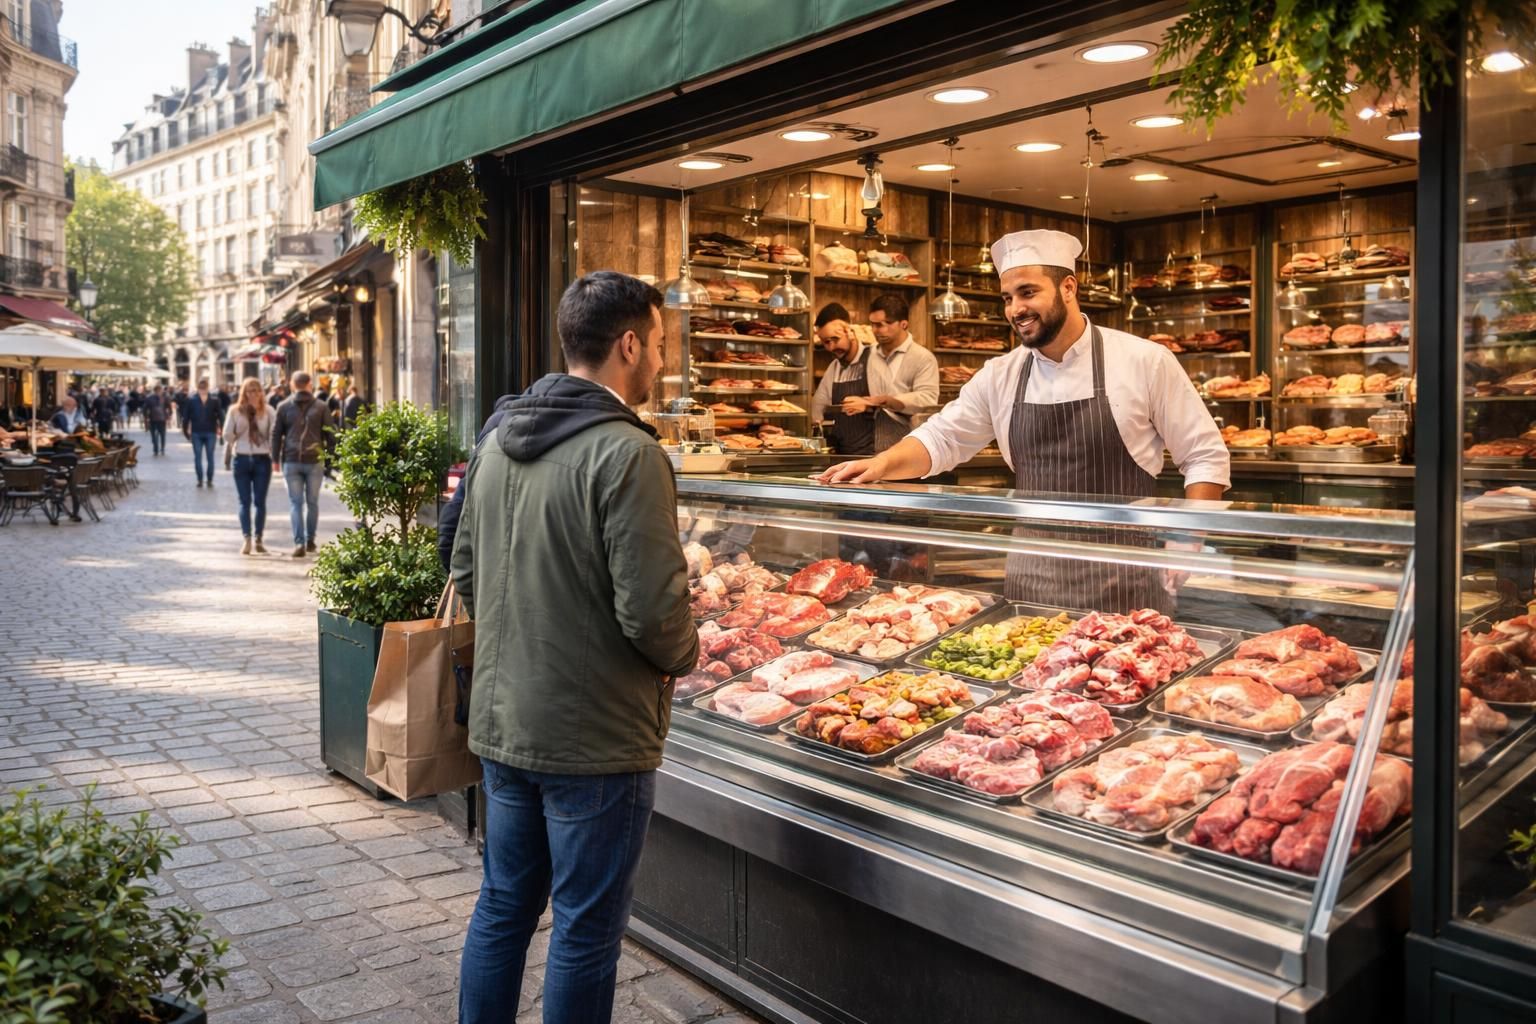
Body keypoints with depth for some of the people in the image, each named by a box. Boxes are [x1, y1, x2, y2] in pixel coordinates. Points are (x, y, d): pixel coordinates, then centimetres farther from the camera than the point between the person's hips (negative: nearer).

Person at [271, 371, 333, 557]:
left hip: (291, 461, 0)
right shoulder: (321, 407, 3)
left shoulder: (284, 406, 3)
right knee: (312, 502, 11)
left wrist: (275, 459, 8)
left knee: (295, 503, 2)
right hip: (315, 461, 0)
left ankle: (299, 542, -9)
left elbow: (276, 434, 4)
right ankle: (310, 540, 17)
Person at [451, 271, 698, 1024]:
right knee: (586, 929, 8)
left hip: (501, 722, 8)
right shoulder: (626, 452, -19)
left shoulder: (497, 441, 6)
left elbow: (466, 575, 12)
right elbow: (651, 609, -22)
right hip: (594, 737, -7)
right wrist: (685, 656, -2)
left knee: (503, 905, 21)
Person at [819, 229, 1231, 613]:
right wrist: (882, 464, -8)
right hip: (1032, 581, 3)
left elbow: (1206, 457, -1)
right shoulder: (1000, 376, 4)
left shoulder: (1144, 361, -6)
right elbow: (940, 439, 11)